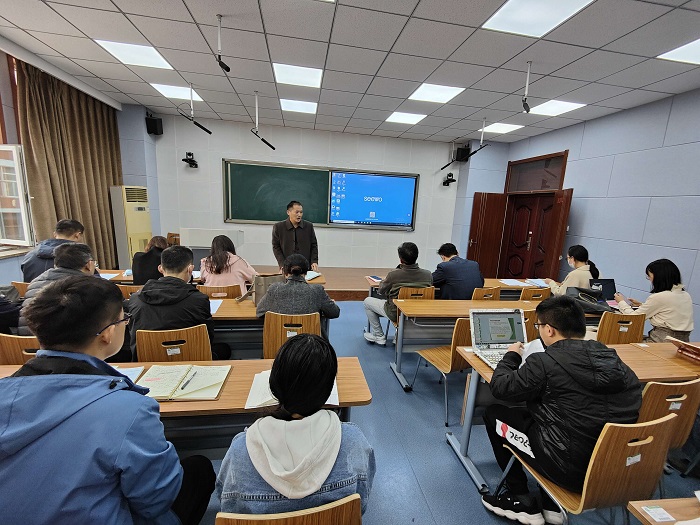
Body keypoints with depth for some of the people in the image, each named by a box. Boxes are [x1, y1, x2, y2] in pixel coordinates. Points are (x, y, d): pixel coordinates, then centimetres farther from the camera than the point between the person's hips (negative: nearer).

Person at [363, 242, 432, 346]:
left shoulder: (393, 275, -25)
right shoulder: (428, 274, -15)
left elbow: (381, 291, -7)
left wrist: (384, 280, 14)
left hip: (395, 313, -4)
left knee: (367, 301, 17)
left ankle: (379, 336, 23)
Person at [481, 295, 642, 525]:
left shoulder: (546, 362, -22)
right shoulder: (612, 358, -2)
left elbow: (500, 388, -12)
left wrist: (511, 355, 7)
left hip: (571, 470, -6)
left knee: (493, 414, 9)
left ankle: (521, 502, 19)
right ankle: (552, 505, 29)